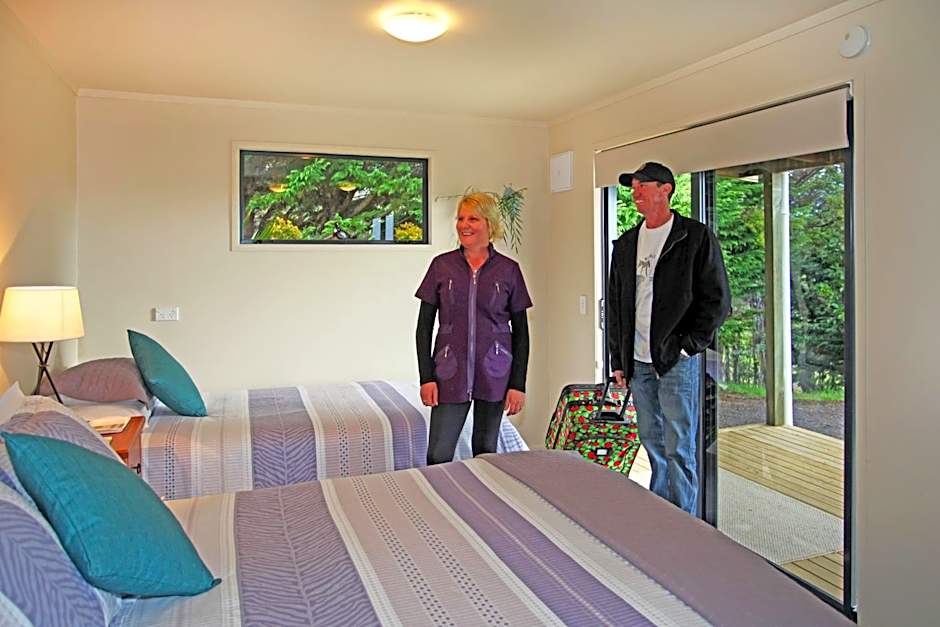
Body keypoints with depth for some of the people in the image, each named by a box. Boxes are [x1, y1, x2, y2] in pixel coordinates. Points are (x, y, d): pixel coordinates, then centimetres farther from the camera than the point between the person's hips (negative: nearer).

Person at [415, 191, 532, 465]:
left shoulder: (508, 270, 1)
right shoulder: (442, 265, 2)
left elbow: (521, 331, 3)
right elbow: (424, 325, 3)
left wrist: (518, 383, -3)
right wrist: (426, 377, -4)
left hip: (494, 373, 0)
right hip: (450, 373, 0)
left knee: (486, 451, 10)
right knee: (438, 457, -2)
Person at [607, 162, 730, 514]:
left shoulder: (696, 237, -2)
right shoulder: (625, 244, 14)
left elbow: (718, 300, -4)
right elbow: (615, 304, 16)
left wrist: (689, 345, -12)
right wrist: (618, 359, 12)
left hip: (677, 360, -5)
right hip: (637, 362, 6)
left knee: (678, 449, -3)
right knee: (653, 445, 14)